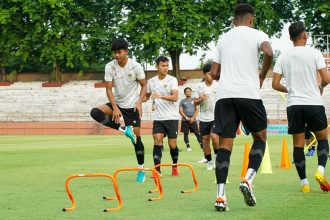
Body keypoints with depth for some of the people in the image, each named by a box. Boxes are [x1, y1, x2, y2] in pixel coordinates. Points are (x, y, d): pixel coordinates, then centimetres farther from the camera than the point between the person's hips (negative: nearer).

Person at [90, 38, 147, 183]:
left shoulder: (135, 66, -13)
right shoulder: (109, 67, -9)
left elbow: (144, 86, -4)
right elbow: (109, 89, -8)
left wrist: (139, 102, -20)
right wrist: (115, 108, -20)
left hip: (132, 106, -3)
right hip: (117, 103, 3)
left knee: (136, 138, -3)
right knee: (95, 112, -23)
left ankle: (141, 169, 11)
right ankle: (124, 130, -16)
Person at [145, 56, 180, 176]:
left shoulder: (172, 80, -4)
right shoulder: (151, 81, 7)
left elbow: (175, 97, -17)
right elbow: (147, 95, 25)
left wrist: (161, 96, -32)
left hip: (171, 117, -2)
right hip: (158, 118, 3)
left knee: (172, 144, -1)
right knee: (157, 140, -12)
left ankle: (174, 167, 23)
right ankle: (157, 170, -13)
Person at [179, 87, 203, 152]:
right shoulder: (182, 101, 6)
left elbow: (197, 110, 3)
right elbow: (180, 111, 1)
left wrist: (193, 118, -9)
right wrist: (186, 117, -11)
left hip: (193, 120, 0)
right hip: (185, 120, 0)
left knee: (197, 133, -6)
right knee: (185, 134, 3)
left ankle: (202, 146, -8)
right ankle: (188, 147, 12)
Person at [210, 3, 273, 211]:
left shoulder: (223, 39, 19)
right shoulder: (257, 35, 6)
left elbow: (214, 73, 17)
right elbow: (269, 53, -16)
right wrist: (261, 76, 0)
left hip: (224, 94, 3)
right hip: (249, 93, -3)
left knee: (225, 143, 1)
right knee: (260, 137, 16)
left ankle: (221, 196, -10)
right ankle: (248, 180, -5)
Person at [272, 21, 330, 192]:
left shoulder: (283, 57, 5)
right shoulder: (314, 53, -3)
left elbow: (275, 84, 3)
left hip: (293, 105, 2)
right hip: (314, 103, -2)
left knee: (298, 144, 7)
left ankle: (304, 183, 5)